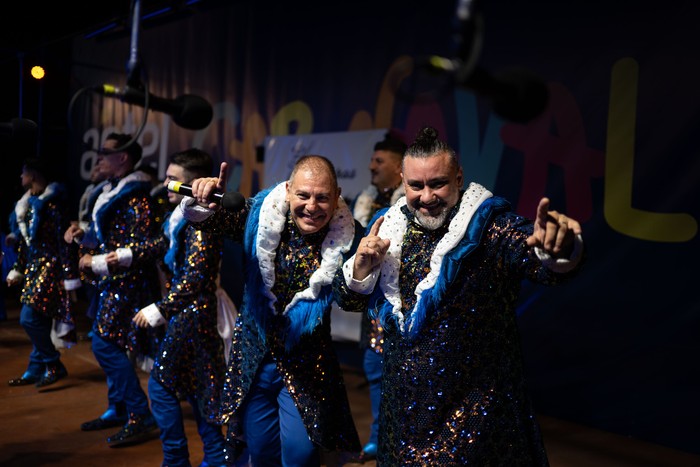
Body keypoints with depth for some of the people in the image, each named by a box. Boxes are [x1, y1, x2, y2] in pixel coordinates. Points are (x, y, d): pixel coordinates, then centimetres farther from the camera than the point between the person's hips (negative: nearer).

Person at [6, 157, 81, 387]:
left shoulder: (51, 203, -13)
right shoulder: (29, 202, 13)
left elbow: (63, 240, -16)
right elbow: (25, 241, 18)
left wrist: (69, 275, -19)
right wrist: (17, 271, 20)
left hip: (49, 268, -8)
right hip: (35, 268, 8)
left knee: (30, 318, -12)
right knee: (39, 321, 11)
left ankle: (54, 365, 0)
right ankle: (36, 370, 19)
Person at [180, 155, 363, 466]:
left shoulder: (347, 236, -12)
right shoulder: (260, 215, -9)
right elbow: (211, 219, -18)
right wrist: (202, 202, -39)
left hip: (306, 362, -2)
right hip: (253, 356, 2)